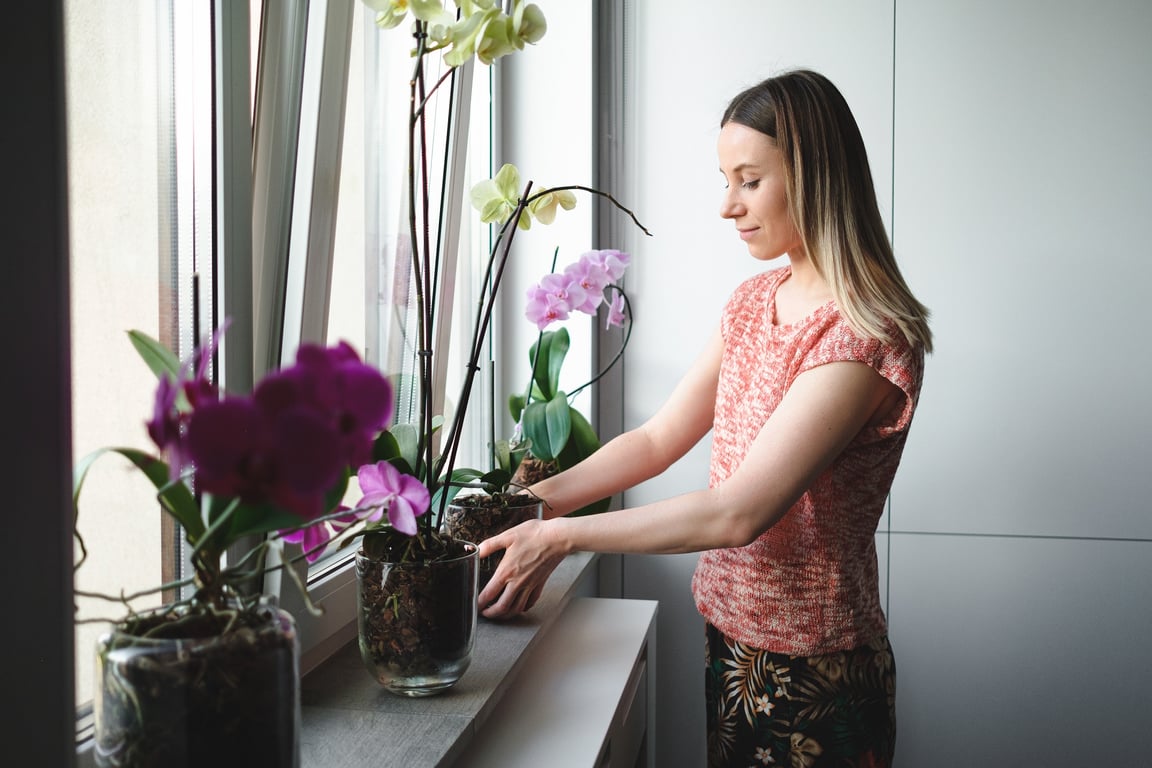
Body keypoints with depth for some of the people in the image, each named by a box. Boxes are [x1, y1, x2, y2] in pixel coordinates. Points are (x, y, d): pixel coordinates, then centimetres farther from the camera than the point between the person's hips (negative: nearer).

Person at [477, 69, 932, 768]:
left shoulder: (865, 336, -22)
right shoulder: (754, 302, 5)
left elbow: (740, 512, -27)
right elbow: (658, 439, 6)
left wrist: (563, 535, -22)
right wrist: (535, 499, -5)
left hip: (814, 672, -7)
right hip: (730, 634, 7)